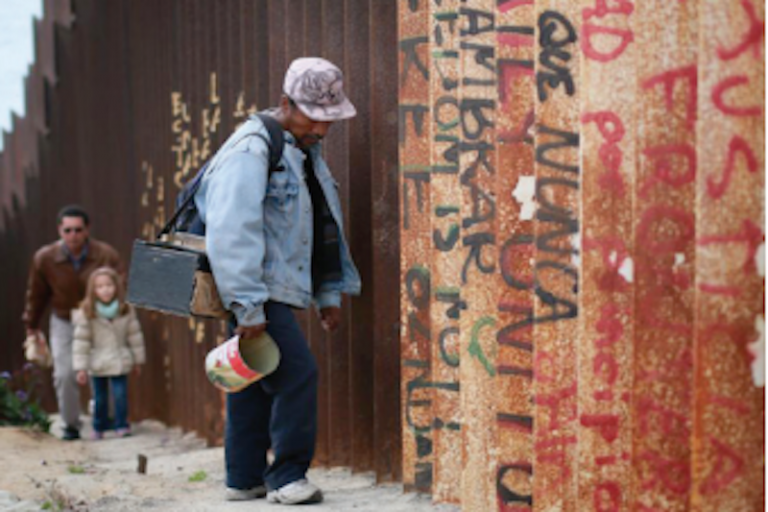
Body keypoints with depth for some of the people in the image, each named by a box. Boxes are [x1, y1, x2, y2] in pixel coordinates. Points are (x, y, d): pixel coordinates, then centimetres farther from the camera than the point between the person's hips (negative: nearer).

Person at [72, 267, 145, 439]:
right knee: (100, 398, 9)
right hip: (98, 364, -1)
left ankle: (122, 426, 9)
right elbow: (81, 341, -8)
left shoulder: (126, 311, -4)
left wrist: (138, 360, 9)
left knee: (120, 394, -5)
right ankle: (99, 428, 25)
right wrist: (81, 368, -10)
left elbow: (134, 335, 5)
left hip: (120, 362, 1)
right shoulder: (87, 313, -10)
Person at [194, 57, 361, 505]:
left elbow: (326, 226, 22)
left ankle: (245, 479, 23)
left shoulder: (307, 151, 16)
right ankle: (287, 476, -2)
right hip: (258, 293, -9)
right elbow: (232, 233, -22)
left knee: (256, 380, 14)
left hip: (279, 291, 9)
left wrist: (330, 293, 18)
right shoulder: (251, 151, -15)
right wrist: (248, 308, -24)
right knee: (297, 374, -13)